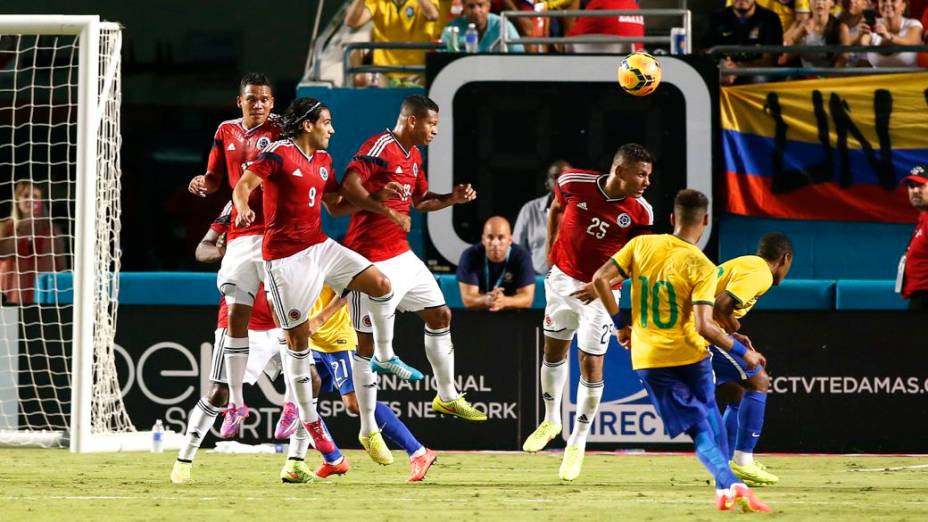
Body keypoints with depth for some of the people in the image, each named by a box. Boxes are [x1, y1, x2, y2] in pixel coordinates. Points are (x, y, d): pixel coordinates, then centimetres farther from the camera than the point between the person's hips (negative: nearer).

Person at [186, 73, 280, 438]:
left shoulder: (281, 129, -4)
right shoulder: (226, 132, 11)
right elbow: (216, 177, 20)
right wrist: (203, 183, -2)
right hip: (240, 236, 5)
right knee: (235, 316, 4)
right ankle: (235, 403, 12)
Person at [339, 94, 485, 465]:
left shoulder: (413, 155, 13)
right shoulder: (380, 147, -16)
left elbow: (420, 200, 26)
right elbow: (349, 186, -27)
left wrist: (453, 198, 10)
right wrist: (389, 212, -27)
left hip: (401, 254, 10)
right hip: (371, 259, -10)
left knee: (440, 315, 15)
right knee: (367, 340, -3)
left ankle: (447, 396, 32)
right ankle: (368, 430, 1)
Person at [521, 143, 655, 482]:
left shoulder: (640, 212, -17)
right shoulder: (574, 183, -16)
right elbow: (556, 209, 7)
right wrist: (551, 251, 7)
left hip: (600, 291, -2)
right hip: (563, 279, 2)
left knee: (591, 364, -5)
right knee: (554, 351, 17)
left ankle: (578, 442, 9)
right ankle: (551, 420, 39)